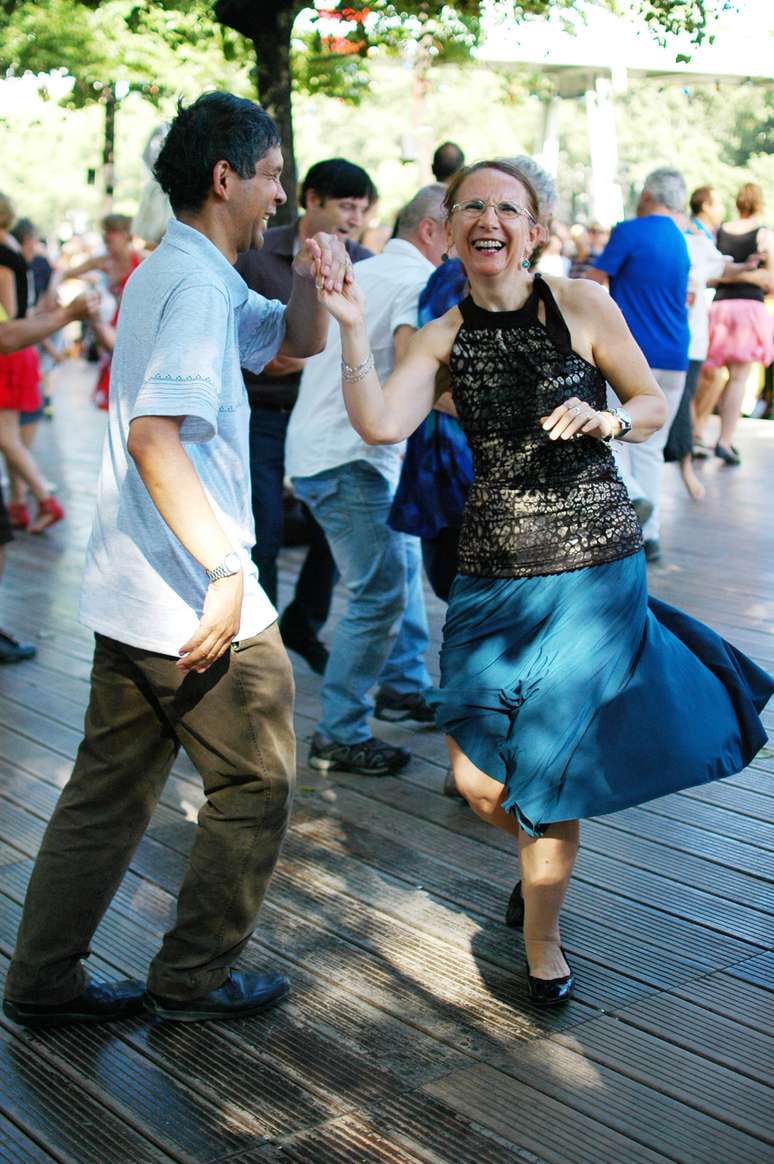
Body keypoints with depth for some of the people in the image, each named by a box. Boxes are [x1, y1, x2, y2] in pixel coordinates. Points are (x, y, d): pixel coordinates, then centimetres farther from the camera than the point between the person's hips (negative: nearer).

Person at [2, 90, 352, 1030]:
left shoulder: (167, 272, 15)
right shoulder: (198, 283, -16)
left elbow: (296, 341, 25)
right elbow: (155, 438, -27)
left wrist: (309, 277, 4)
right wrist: (226, 574, -29)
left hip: (130, 597, 9)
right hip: (197, 602, -9)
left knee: (109, 792, 15)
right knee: (253, 787, 8)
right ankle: (195, 977, 20)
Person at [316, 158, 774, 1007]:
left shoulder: (581, 304, -4)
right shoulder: (443, 338, 4)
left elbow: (655, 404, 3)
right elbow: (380, 425, -12)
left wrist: (606, 420, -17)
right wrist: (352, 329, -21)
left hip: (593, 562, -3)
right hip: (492, 571, 3)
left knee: (545, 768, 1)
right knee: (478, 780, 4)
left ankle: (542, 943, 25)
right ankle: (539, 851, 41)